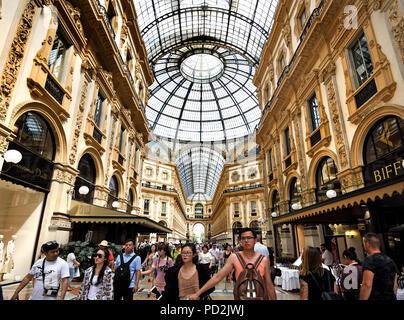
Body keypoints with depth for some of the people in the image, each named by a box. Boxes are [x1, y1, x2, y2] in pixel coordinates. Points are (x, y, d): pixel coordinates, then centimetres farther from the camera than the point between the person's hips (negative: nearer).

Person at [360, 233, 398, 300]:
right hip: (391, 297, 8)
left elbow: (367, 285, -22)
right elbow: (395, 285, 17)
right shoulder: (390, 260, 11)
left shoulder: (370, 259, -15)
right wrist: (392, 297, 26)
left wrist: (362, 299, -16)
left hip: (375, 298, -8)